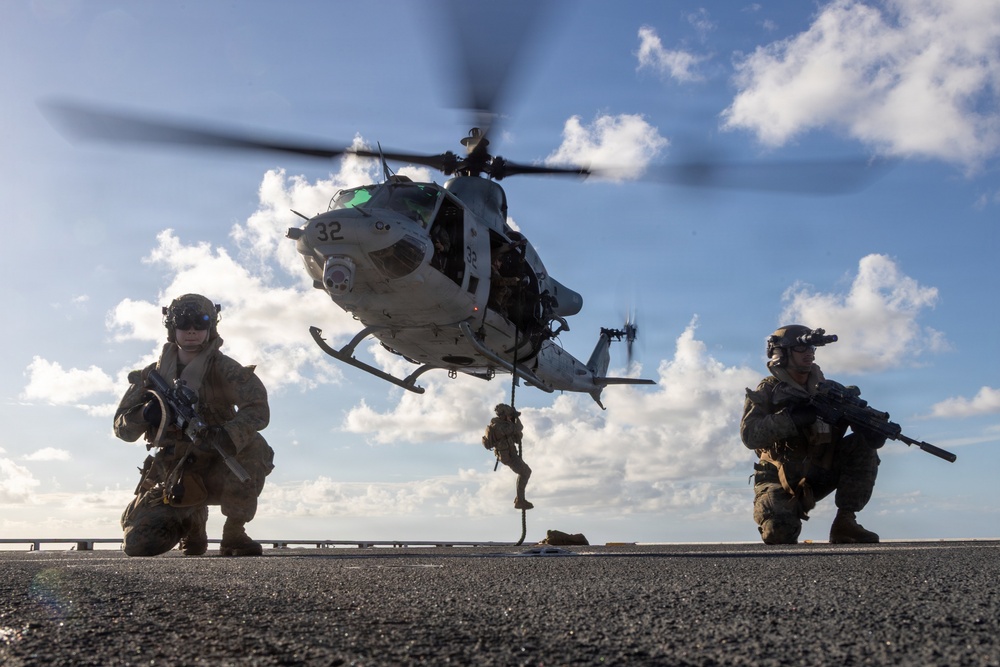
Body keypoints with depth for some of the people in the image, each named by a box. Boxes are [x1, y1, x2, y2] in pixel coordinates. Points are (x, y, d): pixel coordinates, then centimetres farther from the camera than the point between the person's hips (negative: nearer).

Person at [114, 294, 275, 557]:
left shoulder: (223, 369, -8)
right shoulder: (154, 374, 4)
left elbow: (257, 408, -23)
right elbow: (122, 428, 3)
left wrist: (224, 439, -40)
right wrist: (146, 413, -20)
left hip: (219, 472, -3)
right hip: (174, 476, 3)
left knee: (254, 448, -33)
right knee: (138, 544, -13)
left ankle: (234, 534, -12)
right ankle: (192, 523, 23)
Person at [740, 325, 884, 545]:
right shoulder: (767, 392, -9)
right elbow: (749, 434, -23)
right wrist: (792, 418, -33)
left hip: (819, 476, 4)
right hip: (781, 482, -4)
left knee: (863, 448, -16)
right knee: (779, 533, -27)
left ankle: (845, 521, -13)